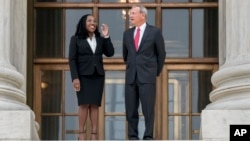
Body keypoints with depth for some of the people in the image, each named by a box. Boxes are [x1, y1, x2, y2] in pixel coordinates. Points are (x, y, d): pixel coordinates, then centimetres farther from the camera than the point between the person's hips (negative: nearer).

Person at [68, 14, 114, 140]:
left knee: (95, 105, 0)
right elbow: (72, 59, -4)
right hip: (83, 75, -3)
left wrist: (106, 37, -7)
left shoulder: (100, 39, 10)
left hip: (98, 75, 3)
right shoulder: (76, 39, 1)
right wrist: (75, 78, -14)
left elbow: (110, 53, 2)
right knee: (84, 104, -8)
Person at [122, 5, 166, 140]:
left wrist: (156, 72, 9)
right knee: (131, 109, 3)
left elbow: (161, 54, 6)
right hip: (131, 77, 4)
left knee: (148, 109, -4)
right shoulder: (127, 33, 10)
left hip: (147, 77, -4)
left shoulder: (155, 32, -1)